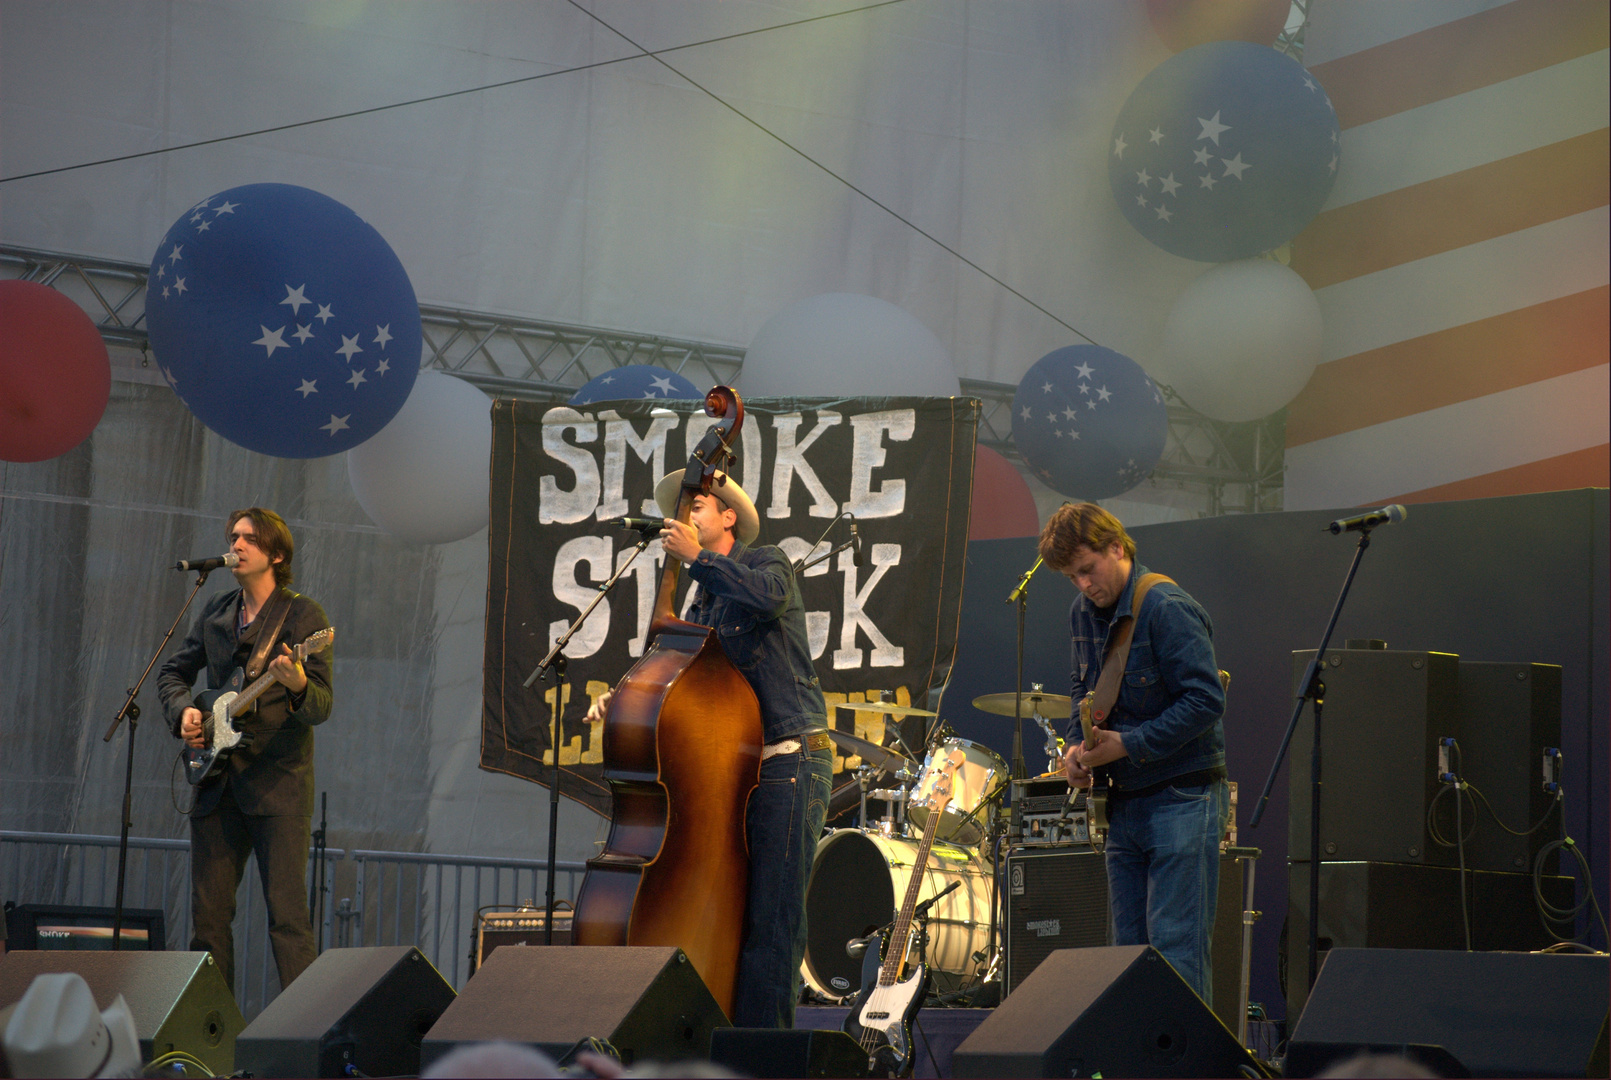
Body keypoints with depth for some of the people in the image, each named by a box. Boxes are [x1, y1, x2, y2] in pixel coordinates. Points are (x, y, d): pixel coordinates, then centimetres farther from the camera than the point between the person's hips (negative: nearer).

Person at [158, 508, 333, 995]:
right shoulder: (216, 613, 14)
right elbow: (173, 673, 26)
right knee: (207, 913, 6)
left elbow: (322, 707, -10)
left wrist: (298, 687, -33)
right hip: (217, 780, 6)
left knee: (287, 915, -11)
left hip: (278, 782, -6)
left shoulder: (302, 615, -3)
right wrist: (183, 711, 5)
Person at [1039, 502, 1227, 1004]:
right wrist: (1078, 746, 3)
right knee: (1129, 948, 10)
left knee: (1175, 947, -11)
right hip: (1125, 802, 8)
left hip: (1182, 798, -8)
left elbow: (1206, 700, -21)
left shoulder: (1166, 609, -17)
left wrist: (1126, 745, -20)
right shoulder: (1084, 613, 9)